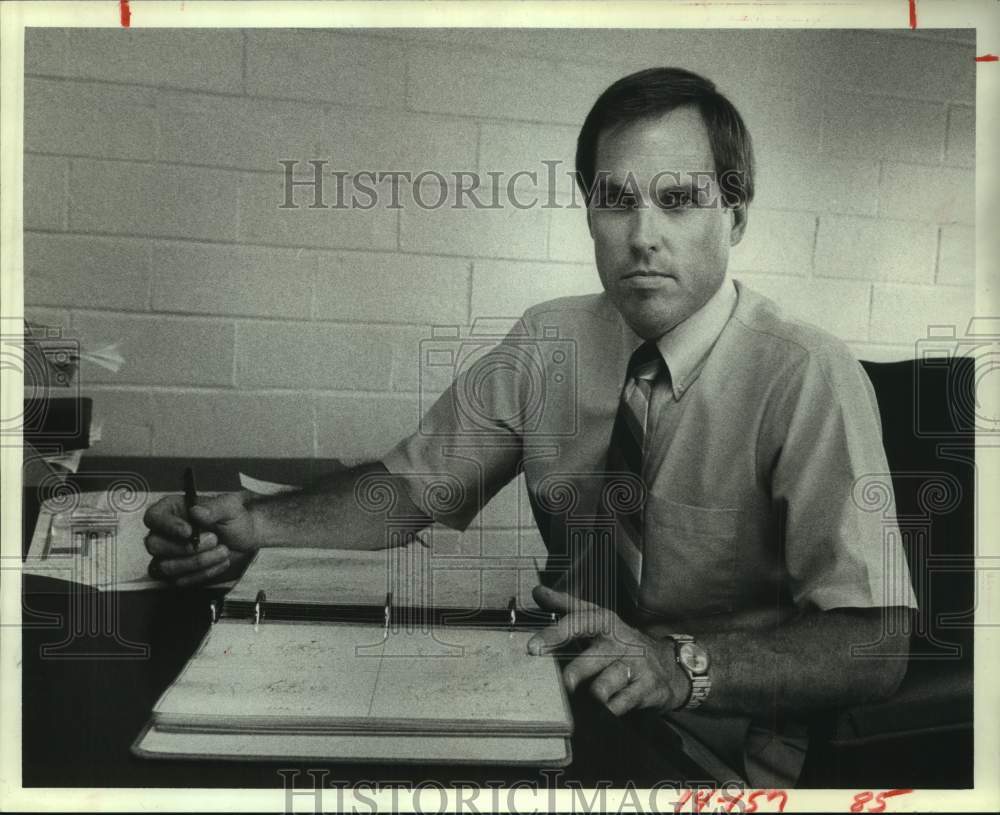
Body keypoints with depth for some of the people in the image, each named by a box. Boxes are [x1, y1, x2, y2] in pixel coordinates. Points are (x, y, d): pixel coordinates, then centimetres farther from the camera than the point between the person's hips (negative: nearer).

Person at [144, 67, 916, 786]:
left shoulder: (807, 378, -16)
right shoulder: (546, 343, -2)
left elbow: (876, 646, -19)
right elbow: (410, 488, 0)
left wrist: (678, 665, -34)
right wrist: (252, 523, -17)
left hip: (719, 742, -3)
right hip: (560, 693, 4)